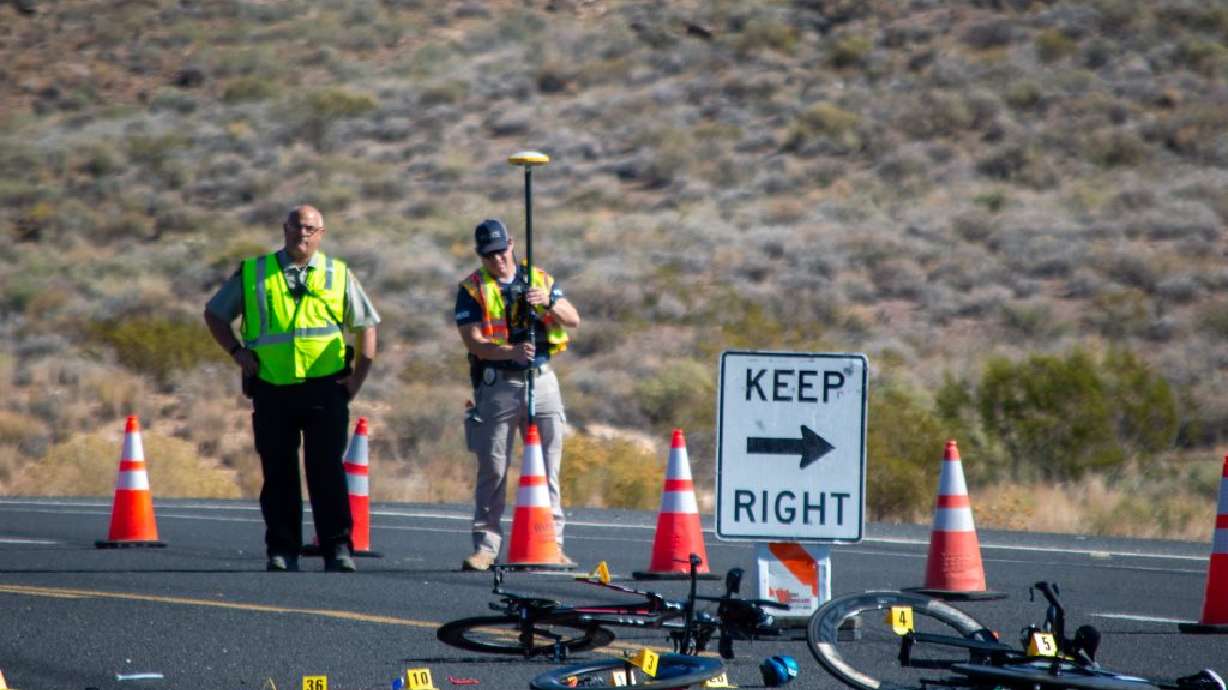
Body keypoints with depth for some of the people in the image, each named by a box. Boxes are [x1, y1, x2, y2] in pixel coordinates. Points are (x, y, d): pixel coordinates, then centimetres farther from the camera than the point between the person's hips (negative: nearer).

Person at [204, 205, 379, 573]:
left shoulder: (339, 275, 11)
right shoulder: (253, 273, 10)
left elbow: (366, 324, 17)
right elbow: (214, 314, 19)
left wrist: (359, 374, 6)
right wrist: (237, 351, 5)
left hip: (325, 388, -1)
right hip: (272, 388, 1)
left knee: (327, 471, -5)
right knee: (278, 474, 2)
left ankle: (337, 549, -4)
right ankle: (281, 551, 8)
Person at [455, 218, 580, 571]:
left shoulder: (541, 279, 9)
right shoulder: (471, 289, 0)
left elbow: (573, 320, 1)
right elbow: (474, 342, -10)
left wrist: (549, 303, -20)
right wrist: (512, 351, -27)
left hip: (542, 380, 2)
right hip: (497, 383, -2)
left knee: (548, 469, 4)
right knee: (492, 469, -1)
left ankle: (552, 544, 8)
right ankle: (485, 546, 4)